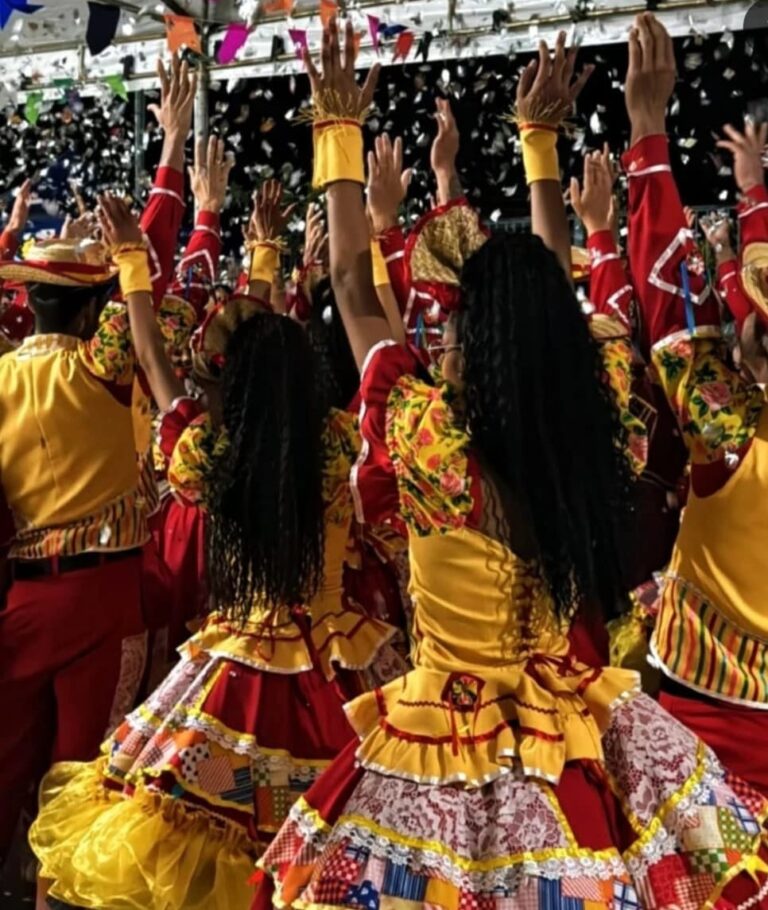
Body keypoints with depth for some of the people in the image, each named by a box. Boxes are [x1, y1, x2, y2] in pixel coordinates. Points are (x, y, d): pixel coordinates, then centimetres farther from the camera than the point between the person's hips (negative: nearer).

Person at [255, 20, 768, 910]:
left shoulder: (430, 439, -20)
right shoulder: (585, 436, -10)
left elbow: (353, 290, -10)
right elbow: (551, 292, 4)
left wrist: (339, 133, 0)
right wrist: (538, 139, 13)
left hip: (446, 744, -4)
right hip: (566, 728, 4)